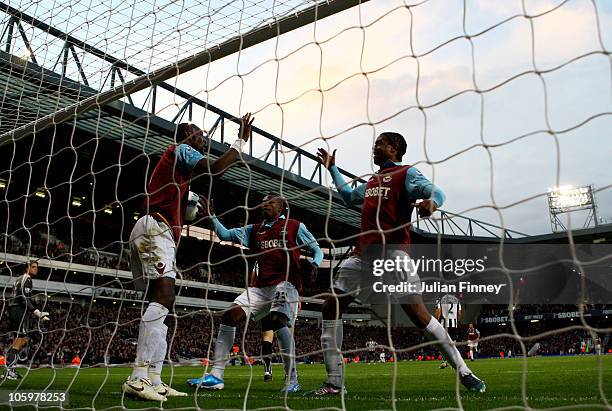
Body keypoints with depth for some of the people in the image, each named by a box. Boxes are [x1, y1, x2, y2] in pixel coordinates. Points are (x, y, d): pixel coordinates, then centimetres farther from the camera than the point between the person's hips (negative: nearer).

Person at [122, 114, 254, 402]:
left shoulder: (175, 160, 31)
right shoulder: (181, 150, 4)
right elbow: (213, 169, -12)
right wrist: (241, 141, -4)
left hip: (157, 232, 10)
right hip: (155, 229, -10)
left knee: (161, 303, 3)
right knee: (163, 298, -21)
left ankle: (153, 381, -1)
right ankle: (138, 378, -27)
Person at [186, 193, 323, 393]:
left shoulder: (295, 226, 10)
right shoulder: (254, 230, 22)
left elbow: (317, 250, 10)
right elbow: (225, 234, 20)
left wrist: (314, 263, -11)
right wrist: (211, 215, 8)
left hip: (286, 283, -5)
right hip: (261, 285, 5)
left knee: (279, 320, -29)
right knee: (230, 315, -11)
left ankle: (292, 380, -18)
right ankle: (216, 375, -9)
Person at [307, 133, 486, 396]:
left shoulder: (406, 173, 4)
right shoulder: (372, 181, 27)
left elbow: (435, 192, -13)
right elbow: (349, 197, 46)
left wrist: (431, 202, -37)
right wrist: (332, 168, 47)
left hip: (392, 253, -7)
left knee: (417, 312, -14)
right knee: (331, 307, -1)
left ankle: (464, 373, 2)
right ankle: (335, 383, 4)